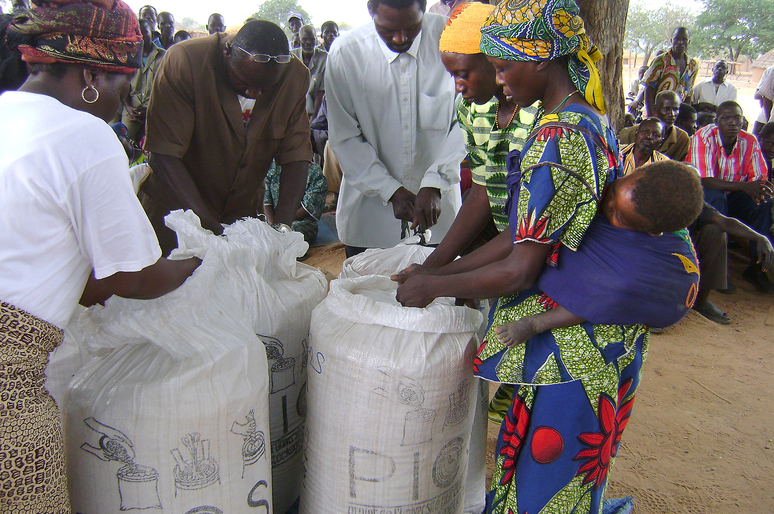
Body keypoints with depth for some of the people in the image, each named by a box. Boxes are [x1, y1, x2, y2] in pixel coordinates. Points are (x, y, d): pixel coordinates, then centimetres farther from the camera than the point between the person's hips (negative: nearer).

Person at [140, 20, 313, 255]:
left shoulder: (296, 76, -12)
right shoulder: (184, 61, -23)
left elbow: (296, 156, -13)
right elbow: (164, 155, -26)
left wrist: (282, 227, -26)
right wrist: (210, 226, -34)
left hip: (245, 211, 3)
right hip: (177, 206, -2)